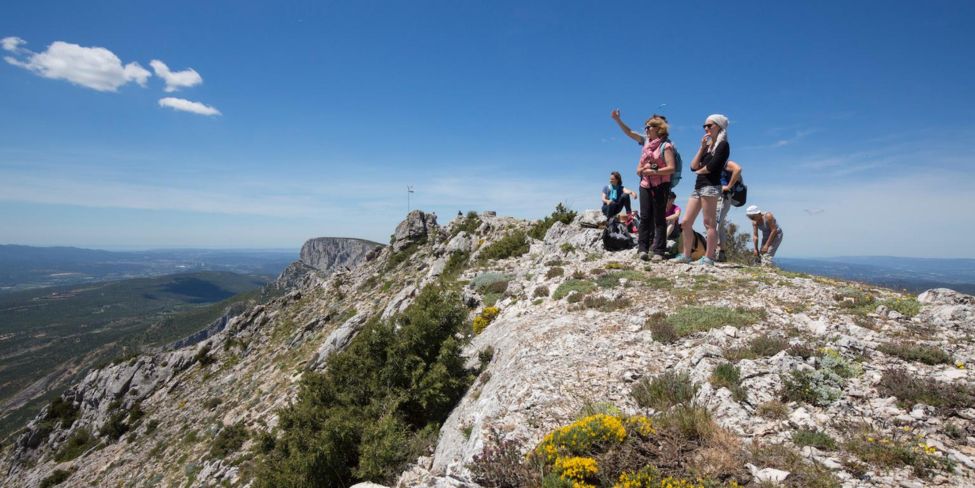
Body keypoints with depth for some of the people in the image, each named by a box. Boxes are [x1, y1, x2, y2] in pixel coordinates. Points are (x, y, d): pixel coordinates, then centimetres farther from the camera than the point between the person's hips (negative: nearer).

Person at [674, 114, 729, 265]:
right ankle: (686, 255, 12)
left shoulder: (723, 145, -1)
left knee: (709, 223, -8)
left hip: (710, 186, -8)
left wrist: (699, 170, 4)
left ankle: (709, 258, -6)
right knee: (686, 222, 5)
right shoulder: (708, 146, 22)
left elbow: (711, 167, -15)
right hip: (698, 186, 8)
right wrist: (702, 147, 7)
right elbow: (694, 166, 10)